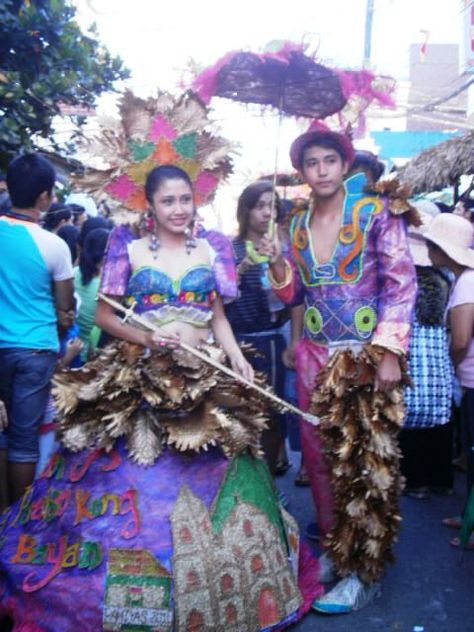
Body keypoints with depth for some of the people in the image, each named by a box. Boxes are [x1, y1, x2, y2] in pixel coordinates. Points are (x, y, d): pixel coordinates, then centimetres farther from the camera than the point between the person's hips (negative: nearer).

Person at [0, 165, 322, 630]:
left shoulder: (210, 251, 9)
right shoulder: (128, 250, 2)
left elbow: (218, 317, 12)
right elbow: (104, 315, 2)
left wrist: (237, 357, -4)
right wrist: (147, 338, -13)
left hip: (204, 380, 2)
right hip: (137, 380, -2)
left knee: (207, 483, 5)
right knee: (134, 483, -1)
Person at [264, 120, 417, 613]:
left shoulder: (376, 212, -6)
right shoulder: (298, 226, 8)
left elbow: (402, 284, -9)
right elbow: (294, 294, 13)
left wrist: (390, 351, -16)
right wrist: (277, 263, -7)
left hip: (368, 355, -5)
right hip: (314, 356, 5)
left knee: (367, 463, 0)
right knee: (320, 457, 10)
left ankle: (364, 572, 13)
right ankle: (334, 550, 28)